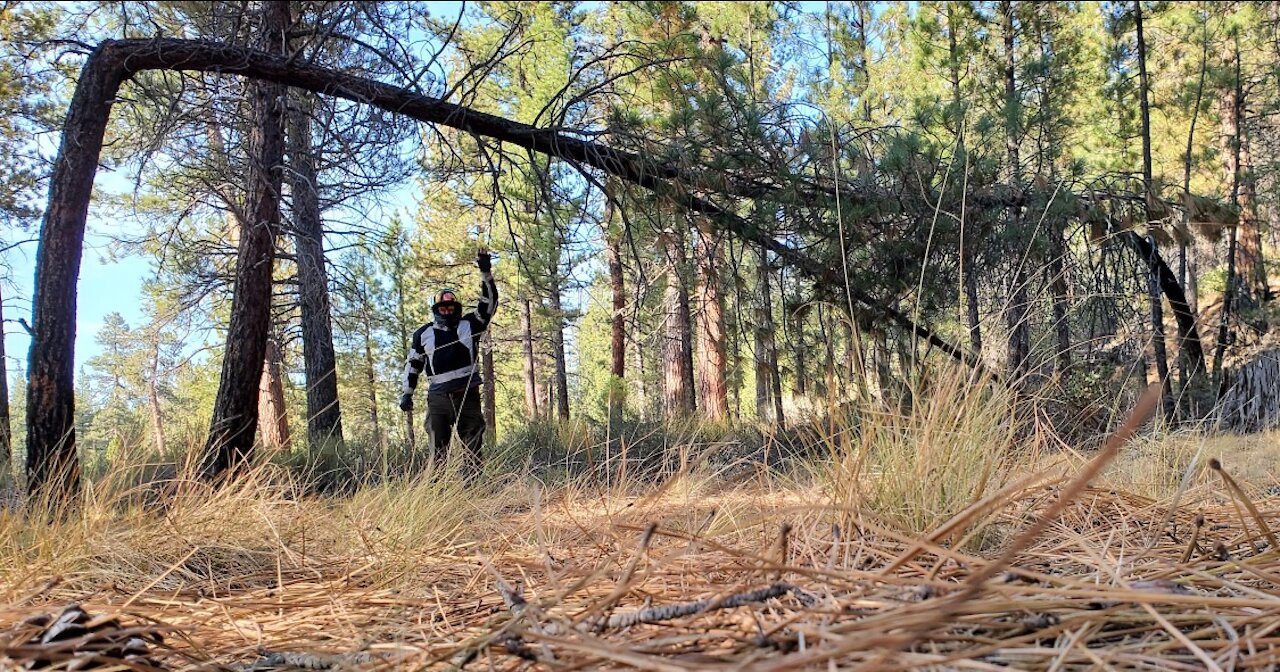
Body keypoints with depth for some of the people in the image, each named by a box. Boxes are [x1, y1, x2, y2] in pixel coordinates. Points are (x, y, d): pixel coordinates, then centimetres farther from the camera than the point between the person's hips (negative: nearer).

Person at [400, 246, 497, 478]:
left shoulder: (469, 325, 8)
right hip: (438, 397, 0)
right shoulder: (423, 334, 12)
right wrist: (406, 394, 15)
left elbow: (489, 304, -1)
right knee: (438, 449, -1)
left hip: (467, 395, 0)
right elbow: (413, 364, 18)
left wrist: (486, 273, -12)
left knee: (474, 445, 0)